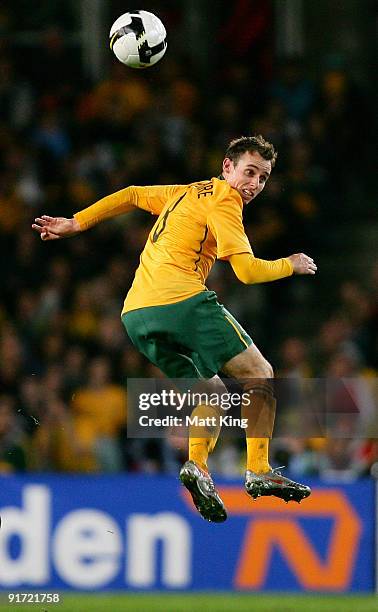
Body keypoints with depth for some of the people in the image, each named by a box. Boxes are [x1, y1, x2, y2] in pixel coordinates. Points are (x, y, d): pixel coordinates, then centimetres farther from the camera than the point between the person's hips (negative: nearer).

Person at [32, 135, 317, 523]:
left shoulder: (187, 193, 24)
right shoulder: (223, 200, -1)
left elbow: (131, 196, 32)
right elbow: (247, 270, -8)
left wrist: (76, 223, 36)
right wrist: (291, 265, 8)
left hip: (135, 316, 8)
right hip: (182, 300, -8)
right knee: (260, 378, 1)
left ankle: (198, 466, -7)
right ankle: (259, 473, -10)